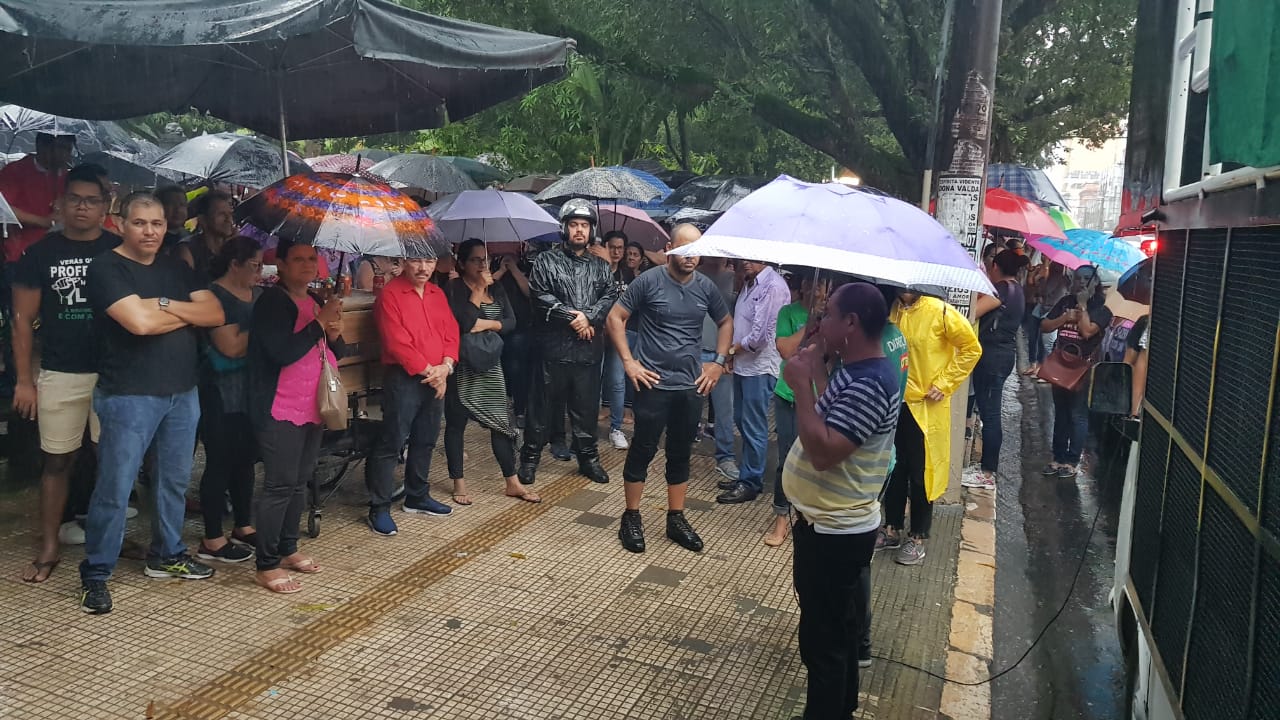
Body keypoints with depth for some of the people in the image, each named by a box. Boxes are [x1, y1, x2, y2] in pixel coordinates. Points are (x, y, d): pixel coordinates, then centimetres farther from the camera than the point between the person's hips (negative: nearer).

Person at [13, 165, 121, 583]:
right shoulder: (40, 254, 3)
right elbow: (23, 320, 4)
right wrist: (24, 380, 0)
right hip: (59, 375, 0)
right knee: (57, 461, 7)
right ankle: (48, 549, 15)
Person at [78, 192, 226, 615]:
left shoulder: (176, 269, 12)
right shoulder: (106, 268, -7)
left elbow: (215, 315, 0)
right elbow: (139, 322, -22)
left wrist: (165, 304, -13)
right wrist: (188, 314, -6)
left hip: (182, 393, 6)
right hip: (129, 397, -6)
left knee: (175, 480, 15)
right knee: (115, 488, -3)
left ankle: (167, 555, 31)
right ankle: (95, 574, 10)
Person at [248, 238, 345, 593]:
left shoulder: (315, 301, 14)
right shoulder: (272, 301, -10)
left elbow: (336, 352, 19)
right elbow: (283, 352, -23)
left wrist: (335, 333, -3)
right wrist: (321, 321, -20)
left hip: (313, 408, 8)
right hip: (281, 411, -8)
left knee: (300, 481, 14)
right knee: (280, 484, -7)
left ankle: (288, 549, 27)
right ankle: (266, 565, 1)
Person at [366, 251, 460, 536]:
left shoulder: (437, 293, 13)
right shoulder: (390, 294, -9)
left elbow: (451, 332, 8)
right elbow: (396, 343, -16)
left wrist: (445, 366, -8)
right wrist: (427, 370, -14)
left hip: (436, 379, 7)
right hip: (403, 379, -7)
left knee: (426, 441, 15)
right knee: (392, 442, -4)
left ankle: (417, 496, 29)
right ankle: (379, 508, 3)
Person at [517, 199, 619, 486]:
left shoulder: (600, 266, 15)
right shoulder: (546, 261, 4)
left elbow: (611, 296, 1)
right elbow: (541, 296, -9)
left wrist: (589, 316, -15)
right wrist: (572, 318, -14)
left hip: (589, 349, 3)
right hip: (554, 347, -3)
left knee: (587, 407, 11)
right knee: (543, 405, 4)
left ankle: (588, 457, 24)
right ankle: (530, 457, 15)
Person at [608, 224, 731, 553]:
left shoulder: (706, 287, 4)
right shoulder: (649, 281, -8)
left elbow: (726, 322, 19)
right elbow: (615, 318, -4)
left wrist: (719, 362, 9)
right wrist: (628, 361, -10)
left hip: (691, 386, 4)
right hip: (653, 384, -4)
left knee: (681, 453, 12)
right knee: (643, 450, 4)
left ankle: (676, 519, 23)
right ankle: (631, 517, 17)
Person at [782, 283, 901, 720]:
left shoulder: (868, 386, -26)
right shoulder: (856, 371, 6)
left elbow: (823, 451, -32)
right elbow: (827, 424, 11)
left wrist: (801, 384, -25)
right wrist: (818, 370, 5)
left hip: (833, 533, -10)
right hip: (836, 525, 10)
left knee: (823, 638, 5)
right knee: (838, 629, 24)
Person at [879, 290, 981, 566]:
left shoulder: (940, 311, -12)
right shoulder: (890, 311, 2)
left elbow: (971, 348, -7)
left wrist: (944, 384, -9)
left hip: (925, 406, -4)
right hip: (894, 402, 5)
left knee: (921, 472, 5)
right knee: (894, 468, 14)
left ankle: (917, 538, 18)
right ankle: (892, 530, 28)